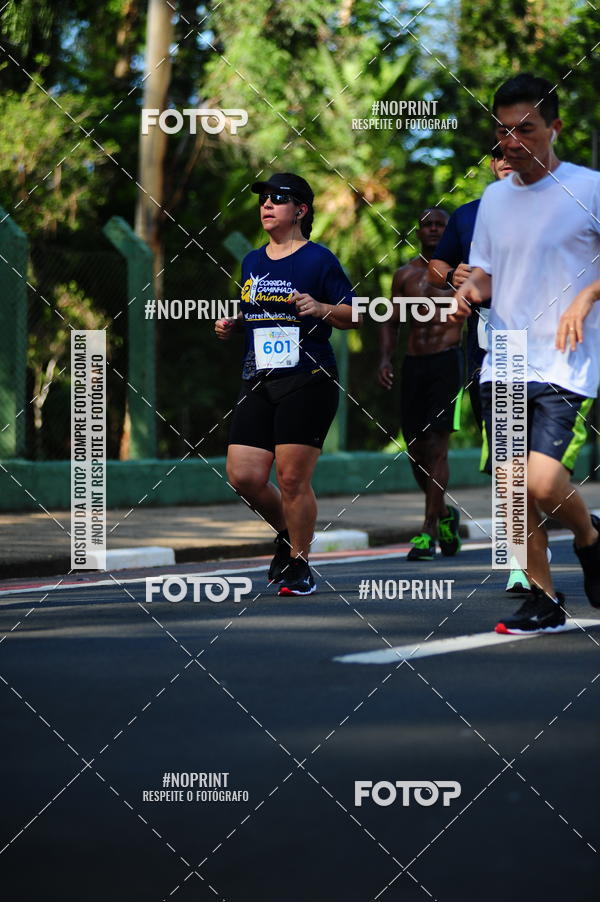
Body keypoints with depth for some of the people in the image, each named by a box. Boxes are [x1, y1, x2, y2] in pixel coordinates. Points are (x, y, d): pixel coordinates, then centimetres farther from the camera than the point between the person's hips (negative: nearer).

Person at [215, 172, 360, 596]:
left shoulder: (318, 259, -2)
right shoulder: (252, 262, 16)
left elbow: (355, 315, -1)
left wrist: (321, 309, -19)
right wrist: (230, 325, 9)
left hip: (308, 380, -6)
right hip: (258, 381, 6)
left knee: (293, 478, -8)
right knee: (243, 475, -2)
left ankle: (298, 563, 9)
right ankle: (287, 533, 25)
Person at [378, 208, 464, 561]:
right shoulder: (405, 275, 12)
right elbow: (392, 322, 16)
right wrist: (385, 359, 0)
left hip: (447, 362, -4)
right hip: (414, 364, 4)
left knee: (436, 445, -13)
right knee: (416, 450, 4)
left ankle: (429, 531, -12)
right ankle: (445, 514, 29)